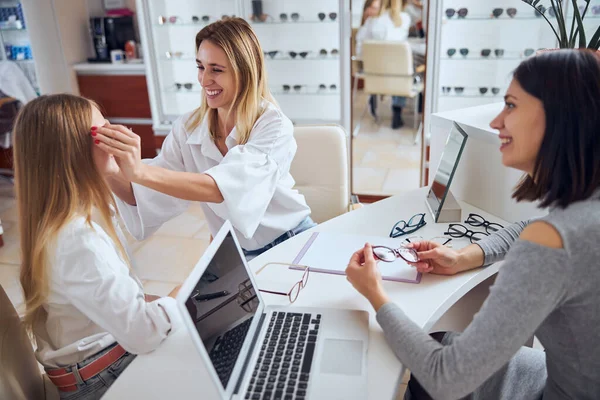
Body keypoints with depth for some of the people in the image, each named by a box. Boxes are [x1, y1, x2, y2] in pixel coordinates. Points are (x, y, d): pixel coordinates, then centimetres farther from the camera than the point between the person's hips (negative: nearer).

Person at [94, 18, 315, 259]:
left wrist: (141, 172, -43)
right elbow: (149, 198, -7)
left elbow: (225, 188, -33)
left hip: (291, 244, -3)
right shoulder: (187, 128, -5)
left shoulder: (273, 126, -18)